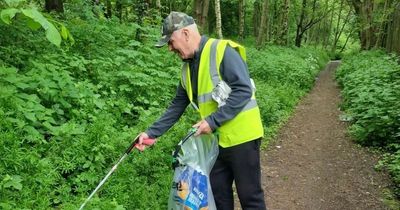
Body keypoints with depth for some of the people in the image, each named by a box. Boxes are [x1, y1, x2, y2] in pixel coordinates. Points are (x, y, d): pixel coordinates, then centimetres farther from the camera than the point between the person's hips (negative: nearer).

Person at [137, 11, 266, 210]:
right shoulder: (188, 67, 9)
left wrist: (213, 120, -24)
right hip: (217, 139, 8)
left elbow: (244, 91, -23)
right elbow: (177, 105, 14)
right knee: (218, 193, 16)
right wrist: (152, 132, 8)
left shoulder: (223, 51, -16)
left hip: (241, 136, -7)